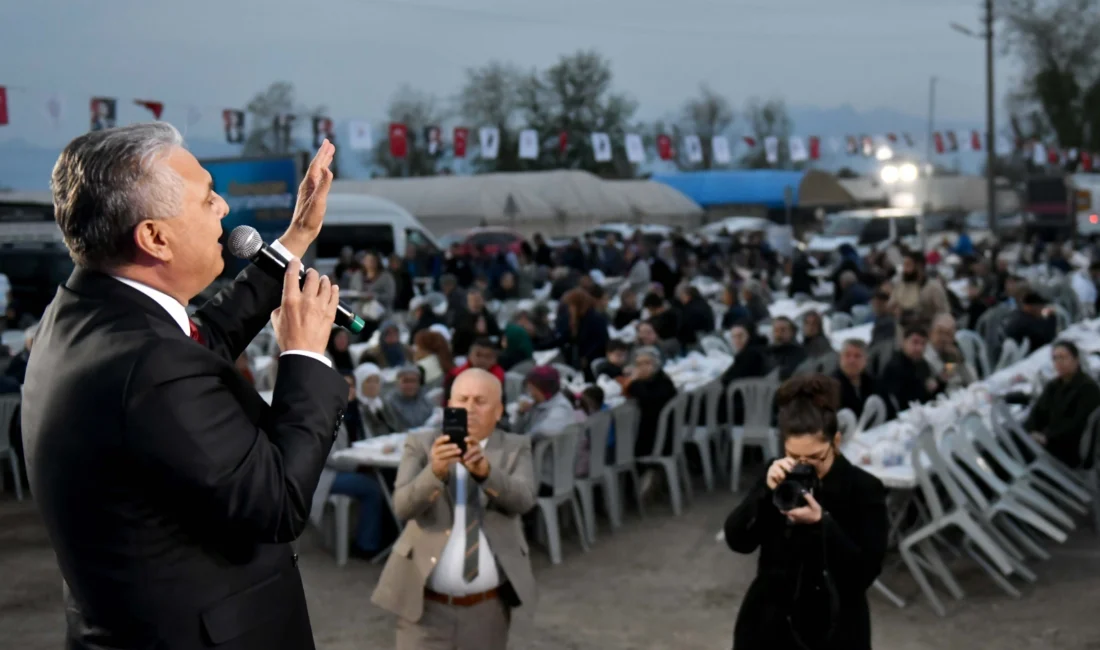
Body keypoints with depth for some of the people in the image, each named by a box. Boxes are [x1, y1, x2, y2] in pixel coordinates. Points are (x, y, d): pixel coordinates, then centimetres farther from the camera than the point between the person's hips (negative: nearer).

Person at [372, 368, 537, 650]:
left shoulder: (515, 448, 2)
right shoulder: (421, 445, -1)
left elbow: (523, 499, -17)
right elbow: (402, 506, -16)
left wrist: (485, 469, -36)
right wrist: (435, 471, -34)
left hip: (488, 608, 1)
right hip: (426, 604, -1)